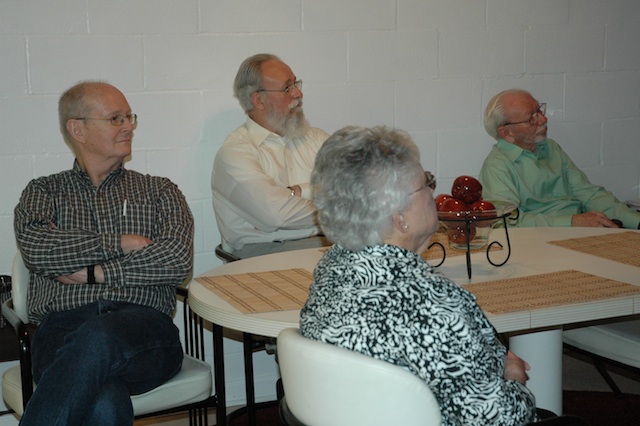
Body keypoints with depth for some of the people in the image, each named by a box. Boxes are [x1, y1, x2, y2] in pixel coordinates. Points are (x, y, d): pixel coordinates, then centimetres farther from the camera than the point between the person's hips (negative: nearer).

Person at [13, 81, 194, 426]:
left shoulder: (159, 191, 21)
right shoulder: (44, 191, 22)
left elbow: (178, 261, 2)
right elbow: (35, 248, -2)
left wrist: (93, 272, -2)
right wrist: (120, 243, -1)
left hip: (142, 326, 1)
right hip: (62, 328, 0)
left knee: (97, 338, -40)